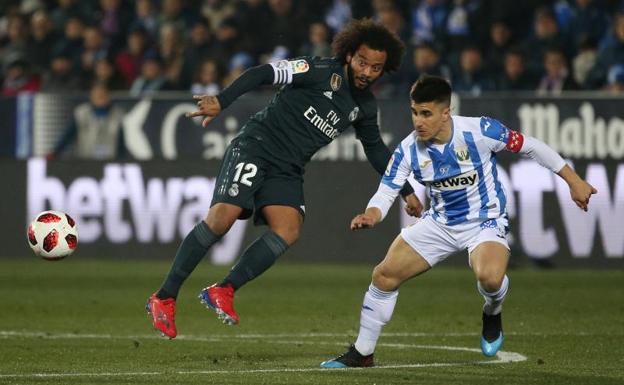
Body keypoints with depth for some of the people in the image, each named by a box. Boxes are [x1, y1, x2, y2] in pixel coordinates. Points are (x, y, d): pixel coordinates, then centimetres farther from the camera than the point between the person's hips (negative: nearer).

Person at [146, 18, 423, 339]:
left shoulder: (364, 107, 11)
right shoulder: (321, 72, -10)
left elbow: (376, 150, 27)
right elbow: (263, 74, -15)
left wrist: (406, 191, 27)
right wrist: (221, 102, -27)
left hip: (286, 169, 6)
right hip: (255, 146, -6)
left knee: (289, 231, -19)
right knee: (222, 217, -21)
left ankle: (223, 291, -14)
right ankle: (164, 298, -14)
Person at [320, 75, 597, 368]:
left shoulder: (480, 131, -23)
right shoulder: (408, 150, -14)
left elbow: (530, 146, -12)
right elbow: (386, 192, -8)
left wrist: (573, 181, -8)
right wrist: (371, 215, -33)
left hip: (485, 221, -4)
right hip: (440, 222, 4)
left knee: (489, 277, -35)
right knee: (384, 275, -3)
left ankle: (492, 313, 4)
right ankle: (362, 353, 15)